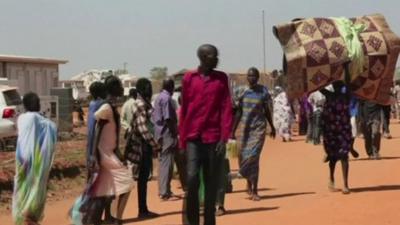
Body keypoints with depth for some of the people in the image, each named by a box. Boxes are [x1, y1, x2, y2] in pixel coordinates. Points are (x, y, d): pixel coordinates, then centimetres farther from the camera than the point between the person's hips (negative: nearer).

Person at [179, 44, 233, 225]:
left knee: (211, 183, 5)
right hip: (193, 138, -1)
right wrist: (182, 139, 4)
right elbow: (184, 109, 7)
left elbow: (226, 109, 0)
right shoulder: (189, 78, 5)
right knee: (192, 178, -12)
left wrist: (224, 138, -9)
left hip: (214, 138, 1)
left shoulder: (221, 78, 5)